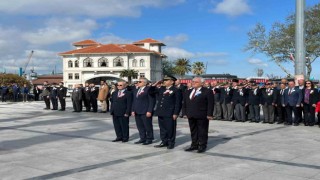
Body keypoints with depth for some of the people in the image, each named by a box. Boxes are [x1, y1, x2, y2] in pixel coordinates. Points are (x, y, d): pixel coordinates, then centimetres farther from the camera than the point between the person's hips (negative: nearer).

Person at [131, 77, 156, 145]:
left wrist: (149, 111, -16)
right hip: (137, 112, 8)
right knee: (140, 126, 10)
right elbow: (134, 101, 21)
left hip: (145, 112, -7)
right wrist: (133, 110, 12)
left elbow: (152, 101, -11)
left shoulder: (149, 89, -7)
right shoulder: (136, 90, 18)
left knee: (148, 126, 1)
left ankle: (149, 139, 11)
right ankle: (143, 138, 20)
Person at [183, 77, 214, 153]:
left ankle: (202, 146, 9)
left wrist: (209, 114, -14)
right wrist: (185, 113, 9)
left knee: (202, 132, 1)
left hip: (202, 116, -6)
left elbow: (210, 104, -8)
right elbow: (185, 103, 18)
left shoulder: (207, 92, -4)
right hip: (191, 116, 6)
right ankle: (194, 145, 21)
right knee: (193, 131, 12)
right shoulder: (188, 92, 16)